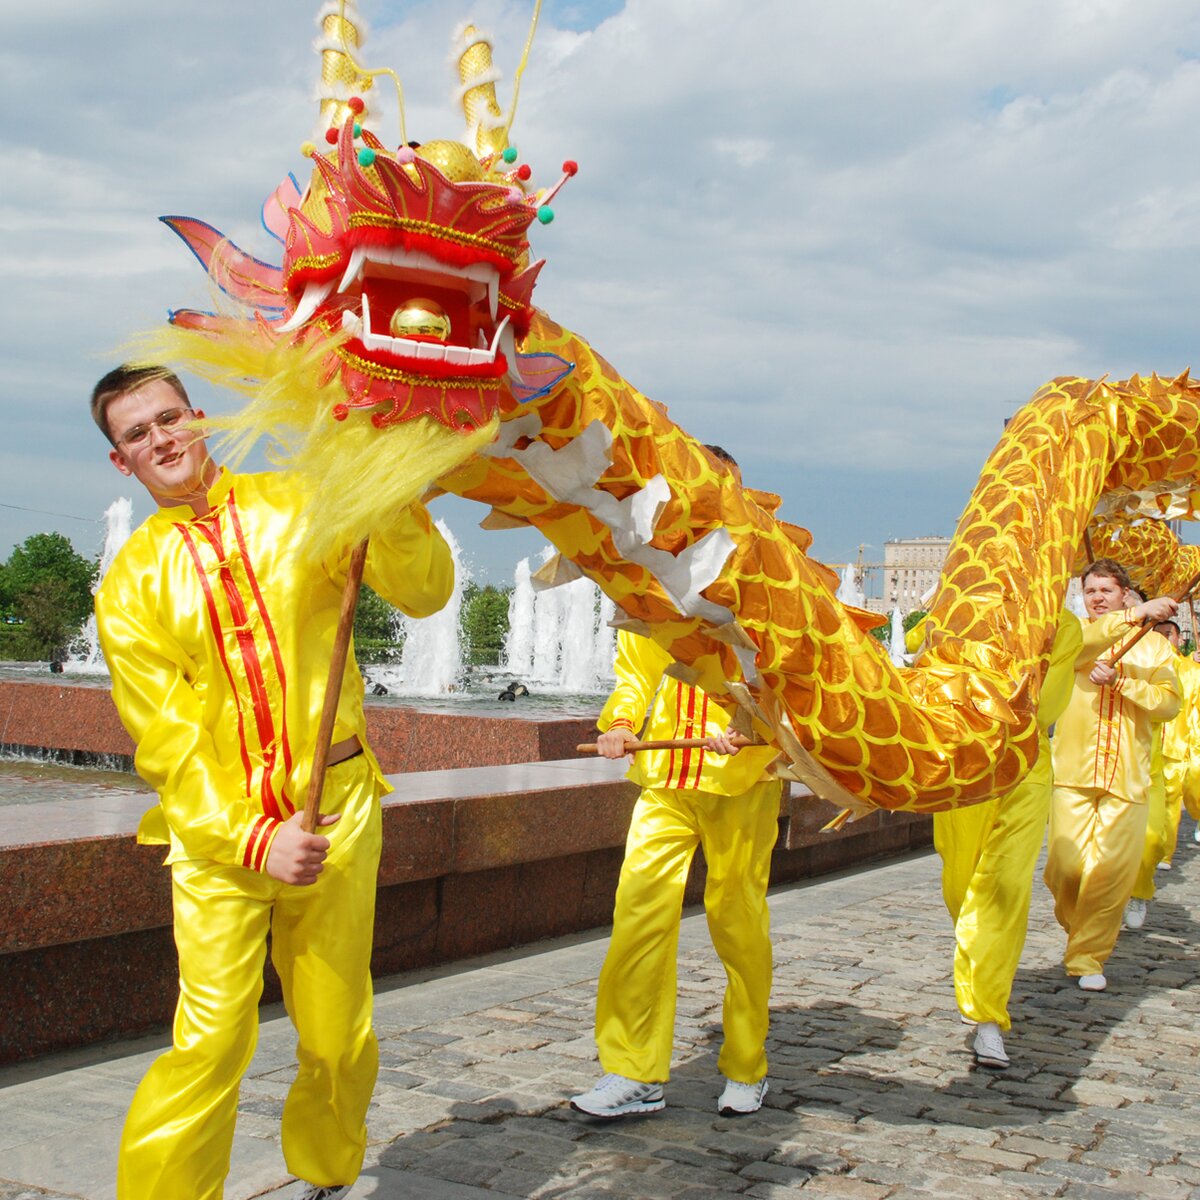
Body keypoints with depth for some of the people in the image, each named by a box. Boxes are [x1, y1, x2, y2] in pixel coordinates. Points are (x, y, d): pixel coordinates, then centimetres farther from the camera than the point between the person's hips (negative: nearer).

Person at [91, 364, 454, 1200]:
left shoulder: (299, 508, 3)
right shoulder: (131, 583, 3)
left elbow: (425, 592, -5)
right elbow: (166, 736, -4)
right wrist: (252, 836, -17)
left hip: (336, 809, 1)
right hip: (215, 828, -1)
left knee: (340, 1036, 9)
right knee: (212, 1040, -11)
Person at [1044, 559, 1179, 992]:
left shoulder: (1153, 645, 13)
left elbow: (1169, 702, 0)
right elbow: (1075, 644, -16)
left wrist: (1118, 681, -12)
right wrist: (1134, 616, -27)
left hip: (1127, 777, 1)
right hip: (1073, 773, -1)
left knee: (1113, 872, -5)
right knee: (1066, 867, -5)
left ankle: (1088, 955, 12)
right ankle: (1075, 928, 26)